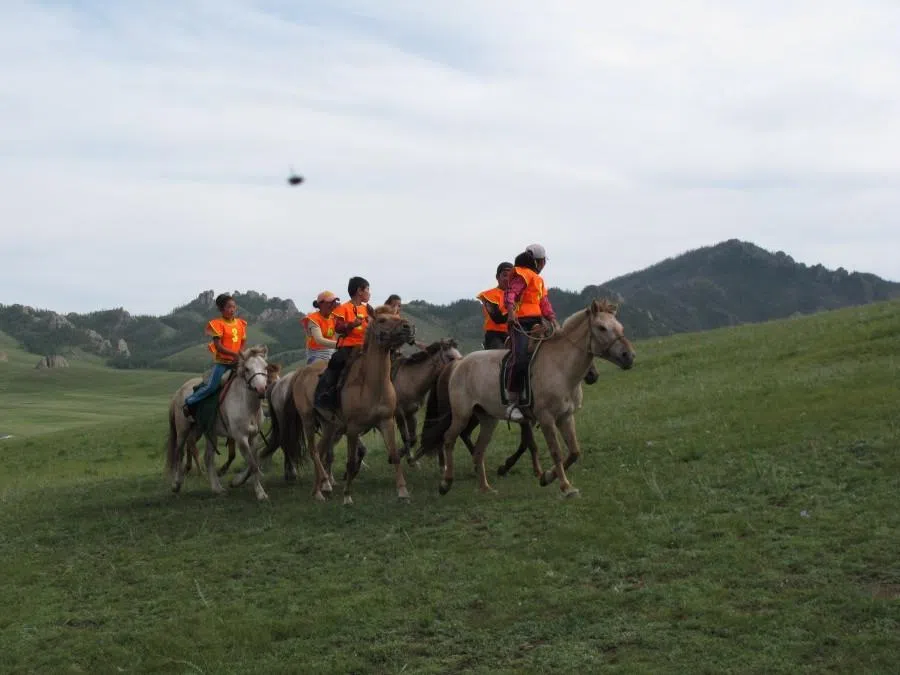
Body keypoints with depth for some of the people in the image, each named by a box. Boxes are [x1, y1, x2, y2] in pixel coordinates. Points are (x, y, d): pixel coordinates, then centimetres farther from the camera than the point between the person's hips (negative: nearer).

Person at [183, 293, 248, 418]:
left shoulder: (240, 324, 9)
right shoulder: (218, 324, -7)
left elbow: (243, 343, 12)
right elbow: (219, 346, -14)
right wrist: (235, 353, -22)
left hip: (236, 362, 5)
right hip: (221, 361, -5)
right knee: (211, 386, -13)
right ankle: (189, 403, 4)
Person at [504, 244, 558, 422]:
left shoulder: (538, 279, 27)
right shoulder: (522, 275, -2)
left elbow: (544, 301, 22)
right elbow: (510, 293, -17)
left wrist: (553, 319, 5)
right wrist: (511, 312, -35)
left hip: (536, 323, 10)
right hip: (520, 323, -10)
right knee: (521, 359, -25)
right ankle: (512, 403, -24)